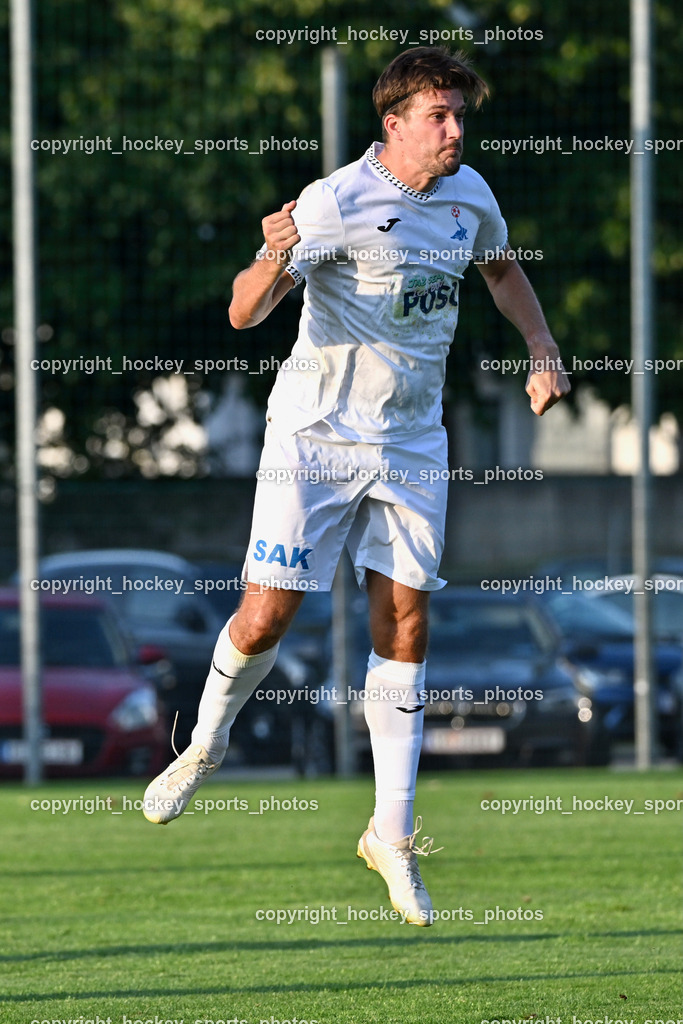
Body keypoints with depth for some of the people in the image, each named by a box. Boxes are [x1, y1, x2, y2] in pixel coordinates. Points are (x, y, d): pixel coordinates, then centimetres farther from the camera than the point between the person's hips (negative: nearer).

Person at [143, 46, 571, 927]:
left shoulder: (469, 194, 3)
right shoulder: (336, 203, -17)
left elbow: (501, 268, 26)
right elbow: (245, 313, -21)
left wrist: (542, 349, 12)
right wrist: (273, 261, -42)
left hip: (411, 446, 5)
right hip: (317, 434, -5)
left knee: (404, 626, 0)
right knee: (267, 615, -8)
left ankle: (391, 834, 6)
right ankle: (205, 747, 23)